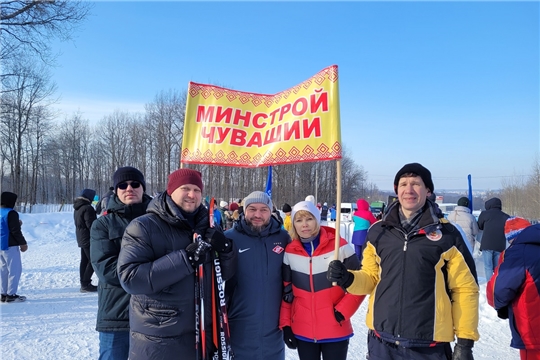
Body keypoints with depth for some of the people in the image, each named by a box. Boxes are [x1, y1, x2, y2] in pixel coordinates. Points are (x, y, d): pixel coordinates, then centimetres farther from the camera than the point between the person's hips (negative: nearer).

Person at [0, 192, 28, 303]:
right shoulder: (11, 213, -16)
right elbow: (15, 231, -17)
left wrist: (17, 224, 13)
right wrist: (23, 243, -9)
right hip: (10, 245, -9)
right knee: (15, 269, -4)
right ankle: (11, 295, -4)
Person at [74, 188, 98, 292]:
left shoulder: (77, 208, 14)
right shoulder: (87, 208, -18)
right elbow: (91, 225, -21)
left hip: (81, 239, 10)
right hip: (88, 238, -10)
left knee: (84, 261, 12)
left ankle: (84, 284, 17)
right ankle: (86, 284, -6)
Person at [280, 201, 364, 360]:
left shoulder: (339, 246, -9)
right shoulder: (289, 252, -2)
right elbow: (286, 291, 6)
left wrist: (342, 311, -11)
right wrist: (285, 324, 3)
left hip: (335, 330, -2)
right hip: (302, 331, 3)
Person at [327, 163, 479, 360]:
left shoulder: (446, 234, -5)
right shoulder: (378, 232, 2)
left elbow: (465, 288, -1)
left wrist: (465, 340, -1)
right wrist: (347, 279, -9)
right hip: (381, 340, 3)